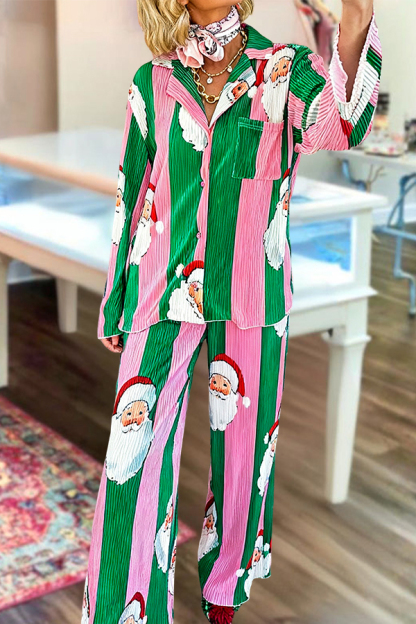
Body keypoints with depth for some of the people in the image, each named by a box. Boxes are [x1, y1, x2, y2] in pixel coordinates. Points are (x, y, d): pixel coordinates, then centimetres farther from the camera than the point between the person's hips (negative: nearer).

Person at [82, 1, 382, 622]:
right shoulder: (153, 82, 5)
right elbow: (132, 195, 12)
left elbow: (334, 126, -24)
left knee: (242, 448, 12)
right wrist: (116, 303, 15)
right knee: (136, 458, -4)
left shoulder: (284, 68, -1)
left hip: (251, 295, 0)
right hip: (164, 291, 1)